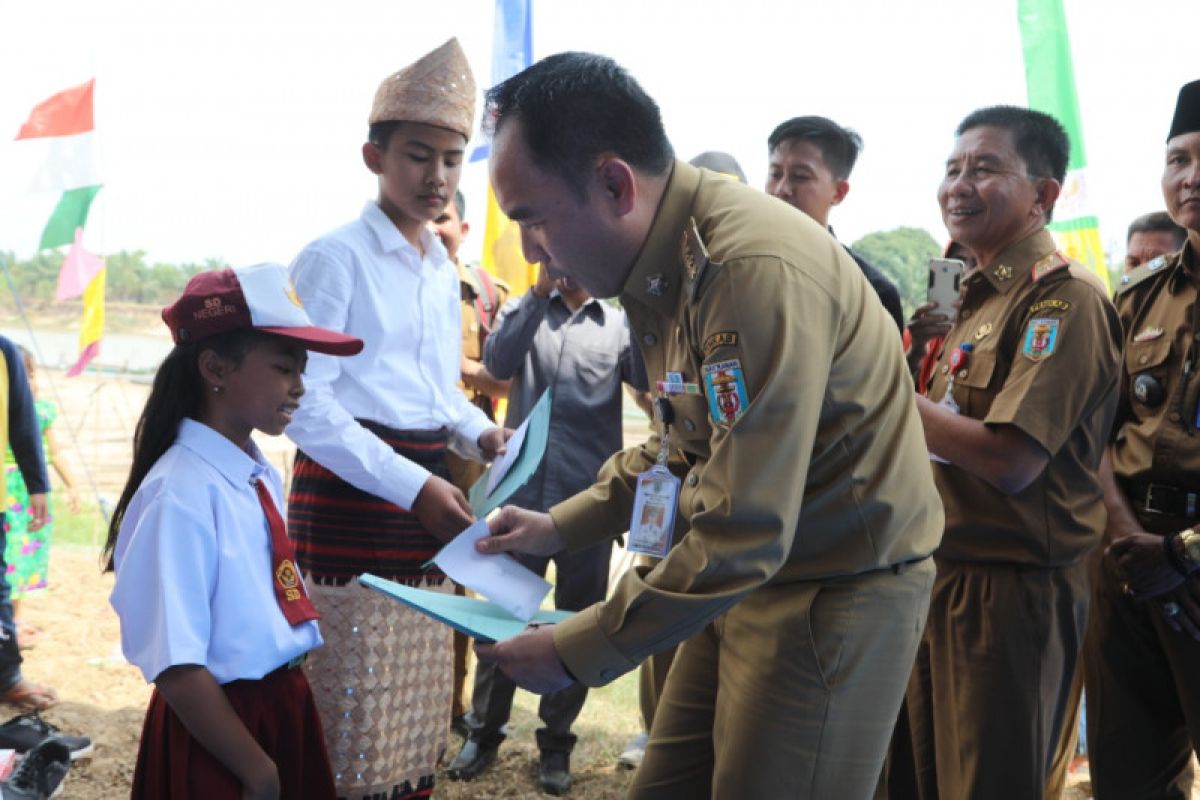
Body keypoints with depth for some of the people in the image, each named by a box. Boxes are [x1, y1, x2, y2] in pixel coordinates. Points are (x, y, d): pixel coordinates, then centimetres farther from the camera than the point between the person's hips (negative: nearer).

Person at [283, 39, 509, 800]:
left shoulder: (444, 272, 15)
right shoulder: (336, 259, -9)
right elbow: (307, 401, -15)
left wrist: (479, 431, 1)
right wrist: (413, 485, -21)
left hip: (428, 493, 7)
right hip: (349, 494, -7)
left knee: (418, 708, 14)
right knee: (351, 721, -1)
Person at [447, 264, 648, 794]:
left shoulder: (619, 324, 6)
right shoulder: (524, 311, 8)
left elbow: (648, 378, -12)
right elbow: (498, 363, -11)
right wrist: (541, 290, -17)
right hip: (523, 492, 0)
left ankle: (556, 741, 22)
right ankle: (485, 731, 23)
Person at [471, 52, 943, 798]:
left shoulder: (756, 268, -27)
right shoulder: (667, 260, 2)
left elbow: (745, 535, -28)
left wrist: (577, 652, -19)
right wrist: (561, 527, 12)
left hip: (837, 596, -8)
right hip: (749, 578, 8)